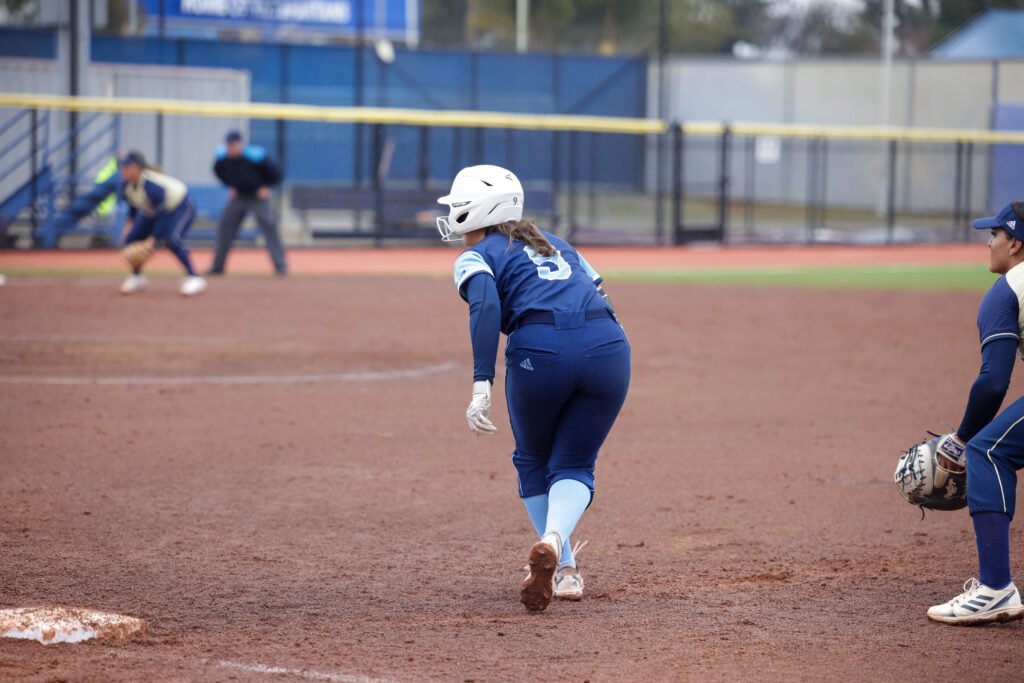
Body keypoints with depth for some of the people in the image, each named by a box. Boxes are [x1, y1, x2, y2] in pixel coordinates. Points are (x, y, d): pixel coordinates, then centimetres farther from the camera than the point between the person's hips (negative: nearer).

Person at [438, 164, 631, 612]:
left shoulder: (476, 257, 14)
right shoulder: (555, 245, 33)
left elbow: (486, 307, -7)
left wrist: (482, 384, -14)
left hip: (540, 348, -3)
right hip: (608, 346, 4)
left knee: (534, 461, 22)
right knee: (574, 464, 11)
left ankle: (564, 569, 18)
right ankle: (553, 540, -18)